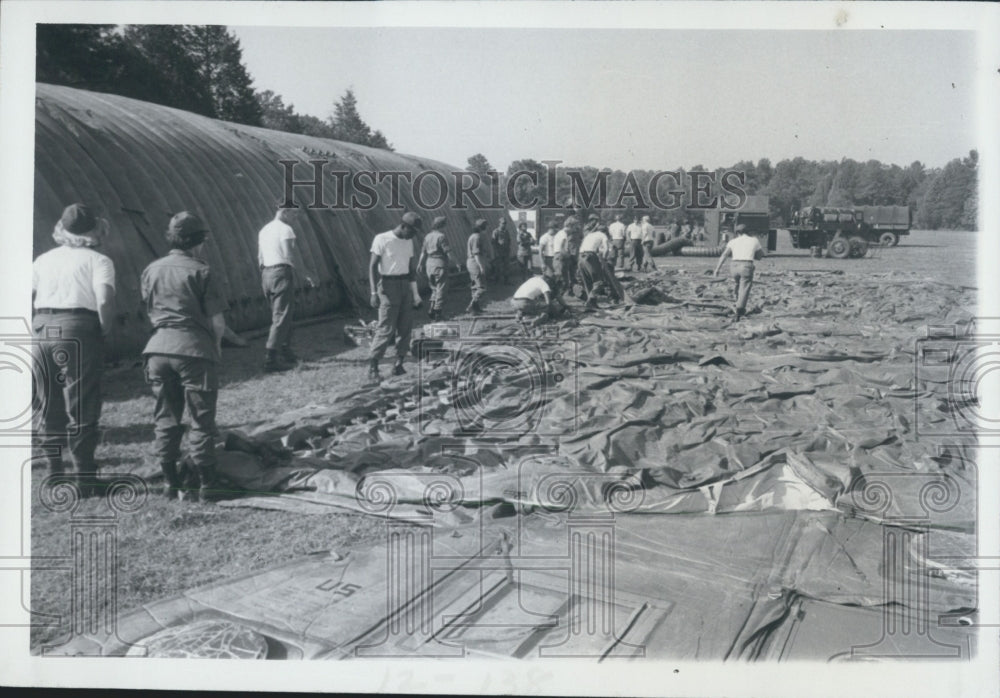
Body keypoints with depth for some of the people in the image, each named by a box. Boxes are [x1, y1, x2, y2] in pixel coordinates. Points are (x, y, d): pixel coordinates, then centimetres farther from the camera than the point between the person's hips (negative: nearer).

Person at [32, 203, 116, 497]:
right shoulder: (98, 261, 2)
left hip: (41, 332, 5)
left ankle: (54, 471, 22)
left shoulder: (43, 260, 17)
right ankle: (84, 478, 2)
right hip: (78, 332, -5)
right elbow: (104, 301, -15)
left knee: (49, 405, 16)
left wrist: (33, 329, 17)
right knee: (81, 408, 0)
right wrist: (106, 331, -1)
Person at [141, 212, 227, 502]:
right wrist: (216, 346, 10)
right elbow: (217, 321, -7)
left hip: (158, 347, 5)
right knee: (202, 419, 2)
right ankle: (207, 484, 6)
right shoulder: (199, 271, -6)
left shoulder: (150, 271, 11)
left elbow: (151, 312, 16)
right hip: (194, 348, -5)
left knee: (165, 418, 12)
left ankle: (172, 483, 16)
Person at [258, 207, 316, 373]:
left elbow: (260, 258, 17)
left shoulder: (264, 230, 17)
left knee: (281, 314, 19)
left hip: (266, 274, 9)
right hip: (281, 273, -9)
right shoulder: (285, 229, -9)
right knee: (281, 317, -9)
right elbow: (292, 255, -14)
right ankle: (270, 359, -14)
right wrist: (306, 275, -9)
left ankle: (286, 352, 25)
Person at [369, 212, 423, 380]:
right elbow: (373, 266, -9)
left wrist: (415, 293, 14)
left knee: (405, 328, 3)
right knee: (386, 329, -10)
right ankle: (372, 368, -4)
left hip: (405, 286, 7)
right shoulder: (381, 239, -7)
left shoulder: (408, 242, 12)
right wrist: (374, 293, -15)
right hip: (388, 286, -7)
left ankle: (398, 365, 10)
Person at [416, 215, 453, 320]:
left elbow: (423, 252, 15)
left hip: (429, 264, 7)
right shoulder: (441, 237, -13)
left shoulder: (428, 236, 8)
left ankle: (431, 309, 8)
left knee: (434, 288, 18)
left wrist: (420, 264, 25)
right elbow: (448, 252, -16)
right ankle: (437, 312, 2)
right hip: (440, 264, -7)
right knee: (441, 289, 2)